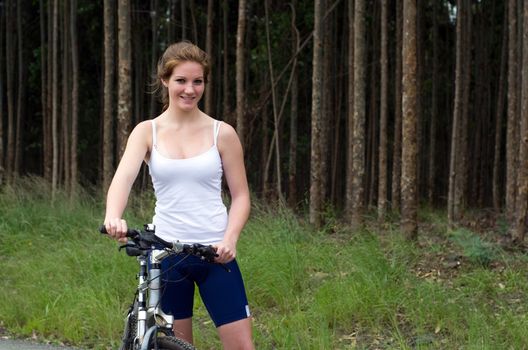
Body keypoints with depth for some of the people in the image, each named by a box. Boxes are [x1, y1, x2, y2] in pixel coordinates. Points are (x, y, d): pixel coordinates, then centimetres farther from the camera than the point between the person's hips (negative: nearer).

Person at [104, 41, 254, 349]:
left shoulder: (222, 133, 1)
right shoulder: (147, 131, 2)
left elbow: (241, 196, 3)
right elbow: (124, 177, -14)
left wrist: (229, 240, -15)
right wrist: (113, 217, -35)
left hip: (214, 254, -1)